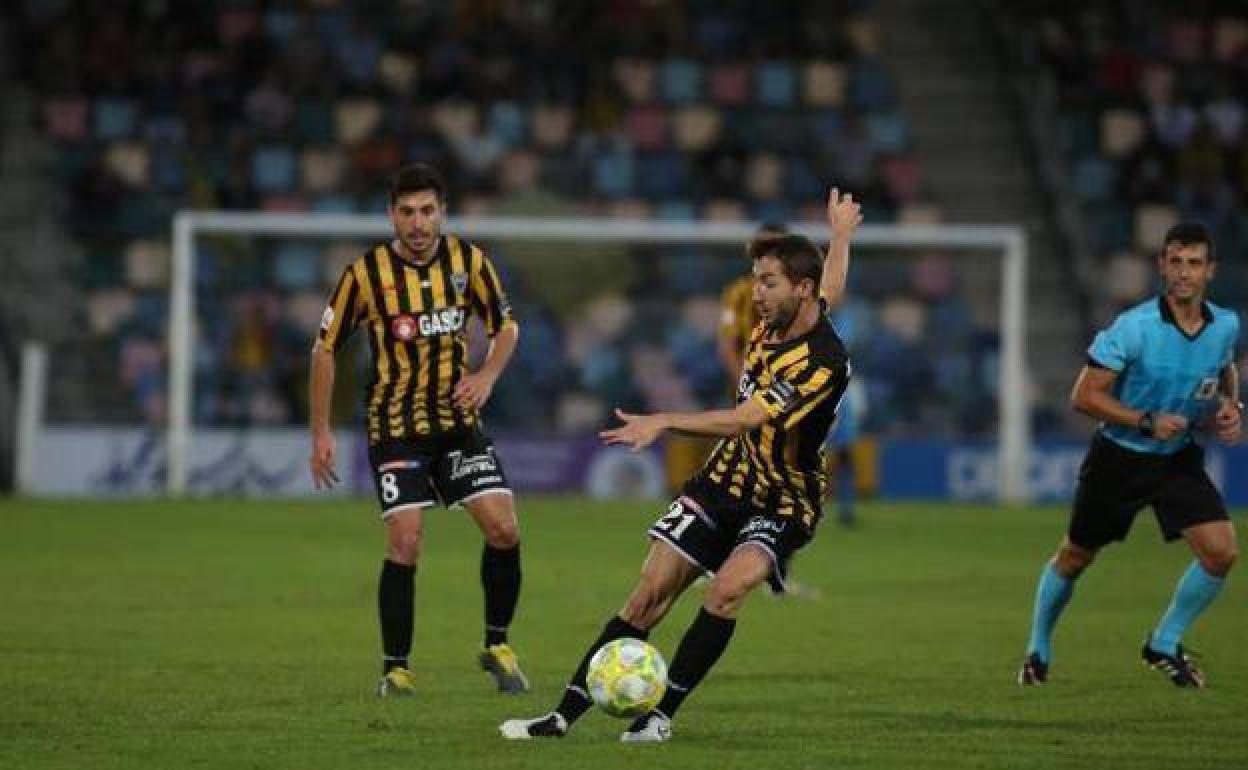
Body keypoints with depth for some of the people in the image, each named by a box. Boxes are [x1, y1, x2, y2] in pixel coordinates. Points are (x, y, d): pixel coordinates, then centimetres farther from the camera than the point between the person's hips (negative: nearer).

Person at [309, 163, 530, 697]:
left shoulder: (468, 261, -4)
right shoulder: (366, 273, -12)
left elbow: (506, 326, 10)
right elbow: (326, 348, -2)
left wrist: (486, 377, -9)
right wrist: (321, 433, -3)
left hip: (459, 422, 3)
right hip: (396, 427, -3)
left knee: (503, 529, -8)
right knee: (405, 544, -12)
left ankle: (497, 646, 12)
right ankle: (395, 668, 2)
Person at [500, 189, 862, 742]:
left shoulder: (823, 362, -26)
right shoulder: (773, 324, -1)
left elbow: (742, 420, -34)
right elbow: (829, 292, 23)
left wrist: (664, 422, -43)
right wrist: (840, 236, 42)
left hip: (783, 504, -7)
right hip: (725, 481, 7)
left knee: (728, 589, -31)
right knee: (651, 592, -4)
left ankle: (661, 714, -20)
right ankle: (565, 713, -2)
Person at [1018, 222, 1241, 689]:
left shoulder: (1225, 326, -6)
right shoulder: (1133, 327, -23)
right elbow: (1084, 396, -20)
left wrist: (1231, 408, -2)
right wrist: (1147, 421, -28)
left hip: (1180, 458, 3)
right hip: (1119, 456, -3)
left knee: (1220, 551, -14)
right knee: (1074, 558, 10)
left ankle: (1164, 645, 7)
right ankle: (1038, 651, 35)